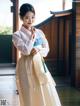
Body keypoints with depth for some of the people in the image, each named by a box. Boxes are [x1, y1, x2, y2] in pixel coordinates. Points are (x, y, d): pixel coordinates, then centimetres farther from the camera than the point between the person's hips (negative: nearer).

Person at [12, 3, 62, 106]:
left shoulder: (39, 32, 8)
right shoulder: (17, 35, -7)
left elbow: (46, 49, 8)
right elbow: (26, 50, -18)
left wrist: (38, 49, -12)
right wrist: (33, 36, -11)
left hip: (40, 64, 5)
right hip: (27, 66, -4)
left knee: (48, 94, 4)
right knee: (30, 96, 1)